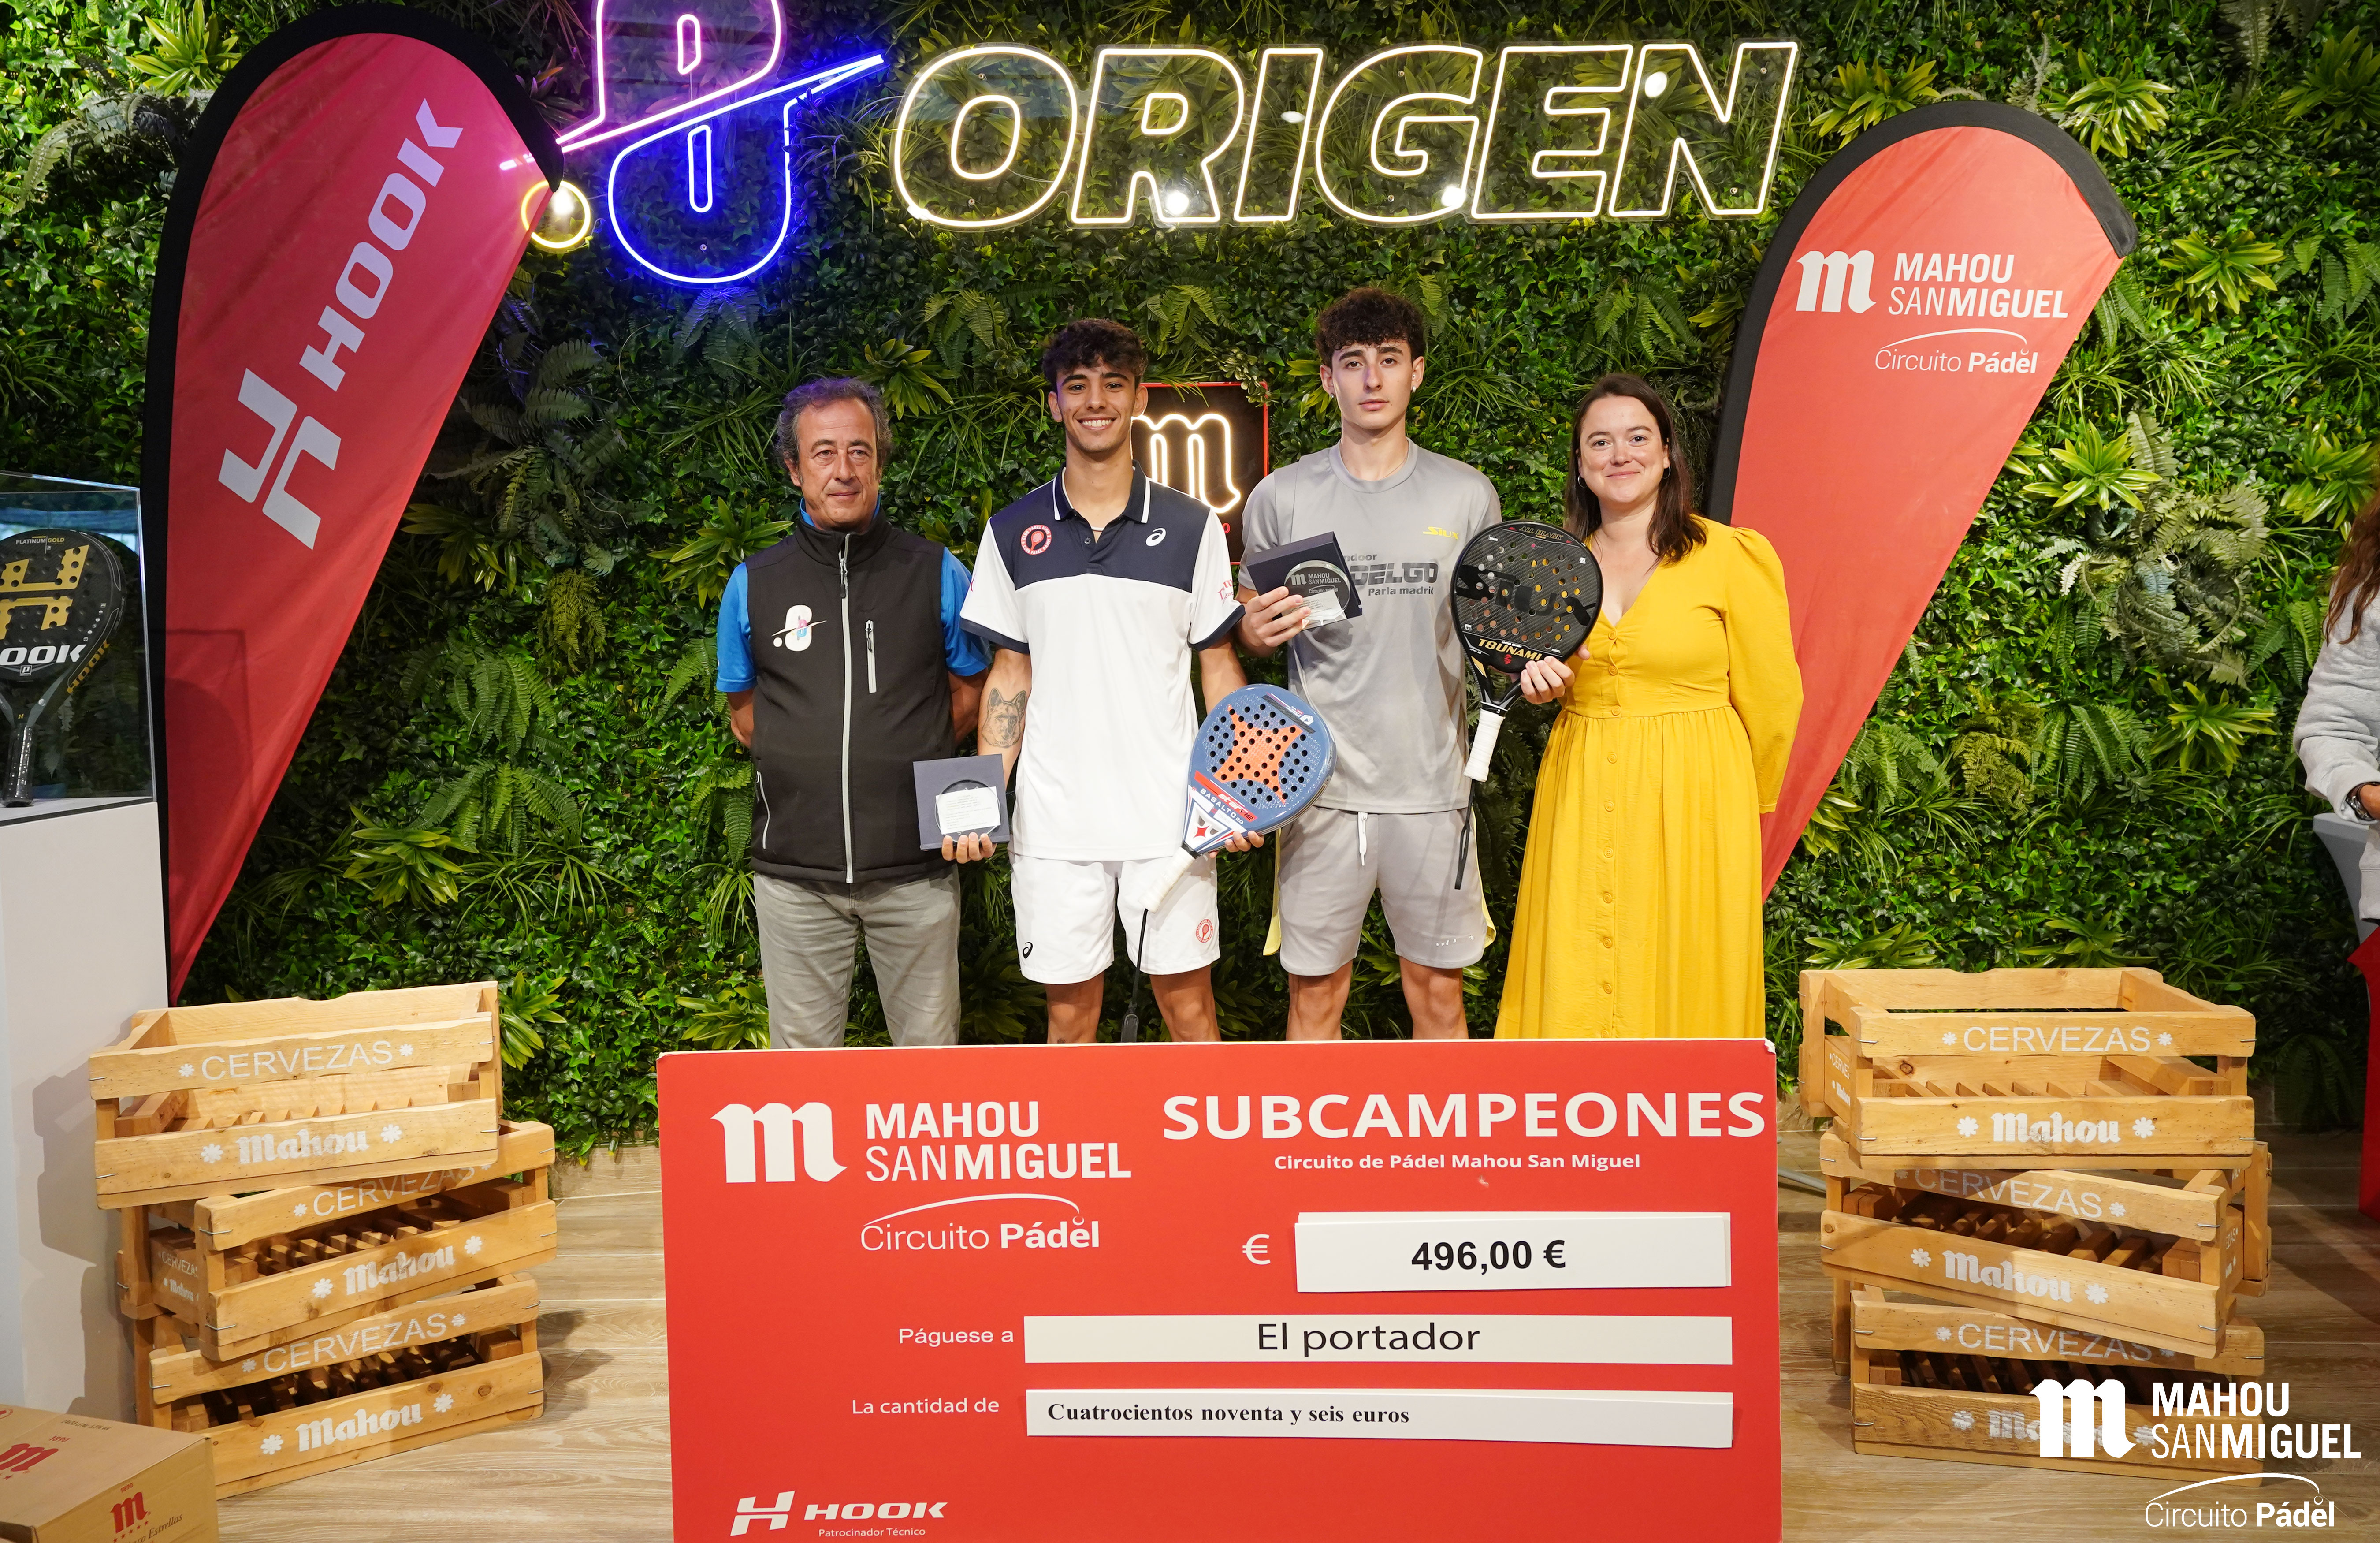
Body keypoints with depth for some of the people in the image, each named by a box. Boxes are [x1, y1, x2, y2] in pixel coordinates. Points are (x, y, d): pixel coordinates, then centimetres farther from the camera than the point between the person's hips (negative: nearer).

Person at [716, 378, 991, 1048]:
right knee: (801, 1056, 10)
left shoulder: (935, 574, 2)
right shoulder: (754, 583, 5)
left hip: (915, 867, -1)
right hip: (795, 870, 1)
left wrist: (906, 762, 2)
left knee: (929, 1051, 10)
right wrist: (805, 770, 3)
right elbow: (743, 709, 16)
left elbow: (972, 690, 12)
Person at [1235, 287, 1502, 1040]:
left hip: (1431, 782, 1)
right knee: (1315, 989, 7)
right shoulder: (1281, 497, 2)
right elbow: (1252, 634, 11)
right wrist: (1256, 632, -12)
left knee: (1438, 992, 9)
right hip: (1321, 782, -1)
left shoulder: (1469, 495, 5)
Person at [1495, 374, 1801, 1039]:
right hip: (1581, 797, 4)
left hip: (1691, 802, -4)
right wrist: (1540, 680, -1)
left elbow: (1771, 697, -1)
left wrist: (1742, 803, 9)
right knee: (1575, 982, 6)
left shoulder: (1731, 556, -8)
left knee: (1682, 988, 3)